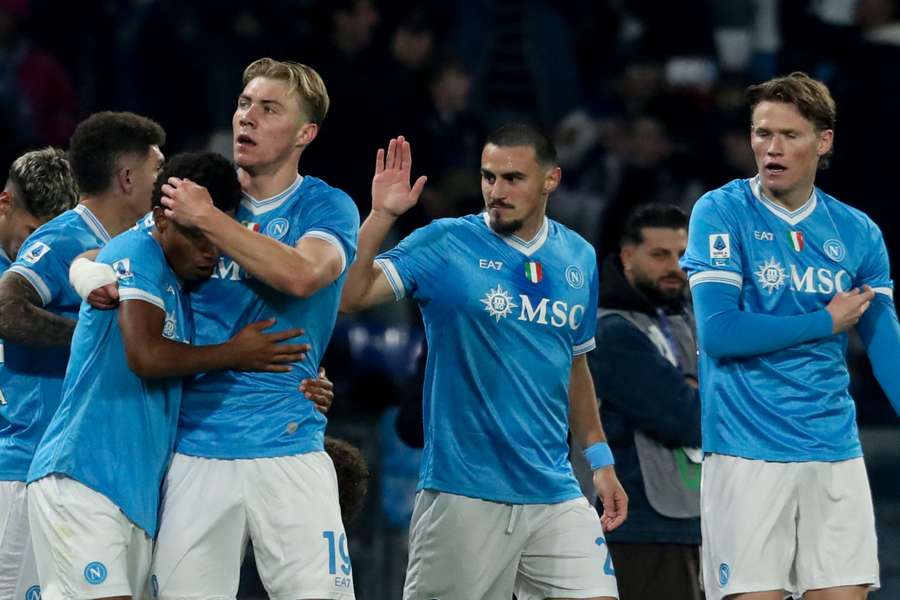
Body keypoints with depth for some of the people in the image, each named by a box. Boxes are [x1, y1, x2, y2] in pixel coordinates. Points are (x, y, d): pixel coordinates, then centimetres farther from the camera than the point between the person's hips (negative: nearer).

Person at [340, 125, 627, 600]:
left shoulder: (578, 258, 10)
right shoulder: (445, 245, -4)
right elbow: (349, 294, -16)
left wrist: (600, 458, 19)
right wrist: (381, 215, -25)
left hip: (554, 493, 4)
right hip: (465, 494, -4)